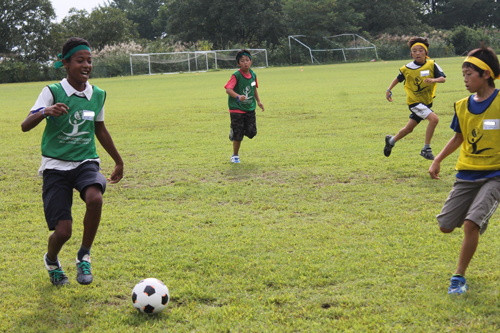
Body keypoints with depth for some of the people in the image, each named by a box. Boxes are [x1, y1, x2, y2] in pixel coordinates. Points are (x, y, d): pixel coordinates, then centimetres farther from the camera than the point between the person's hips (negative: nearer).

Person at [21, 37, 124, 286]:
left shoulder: (98, 95, 5)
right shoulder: (52, 92, -8)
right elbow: (25, 126, -17)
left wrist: (118, 161, 30)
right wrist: (45, 112, -38)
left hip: (85, 162, 3)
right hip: (56, 166, -3)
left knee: (95, 198, -31)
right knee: (63, 231, -11)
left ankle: (84, 256, -7)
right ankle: (51, 261, 27)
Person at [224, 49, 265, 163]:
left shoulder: (253, 75, 3)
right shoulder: (236, 75, -16)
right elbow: (228, 89, -27)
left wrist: (258, 101, 16)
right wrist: (238, 96, -43)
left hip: (250, 108, 5)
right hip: (237, 109, -5)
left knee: (251, 132, -2)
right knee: (238, 135, -2)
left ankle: (235, 132, 28)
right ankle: (235, 155, 18)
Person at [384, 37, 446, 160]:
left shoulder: (432, 65, -8)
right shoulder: (407, 69, -9)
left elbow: (443, 78, -16)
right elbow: (398, 79, 9)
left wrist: (433, 80, -36)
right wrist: (389, 90, -1)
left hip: (427, 101, 4)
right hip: (414, 101, -4)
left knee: (409, 128, 16)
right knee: (434, 118, -25)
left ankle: (391, 140, 42)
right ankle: (426, 149, -15)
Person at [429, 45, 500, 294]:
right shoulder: (463, 106, 4)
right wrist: (438, 160, 11)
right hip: (466, 174, 6)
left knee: (471, 224, -21)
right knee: (446, 226, 5)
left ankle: (459, 276, -3)